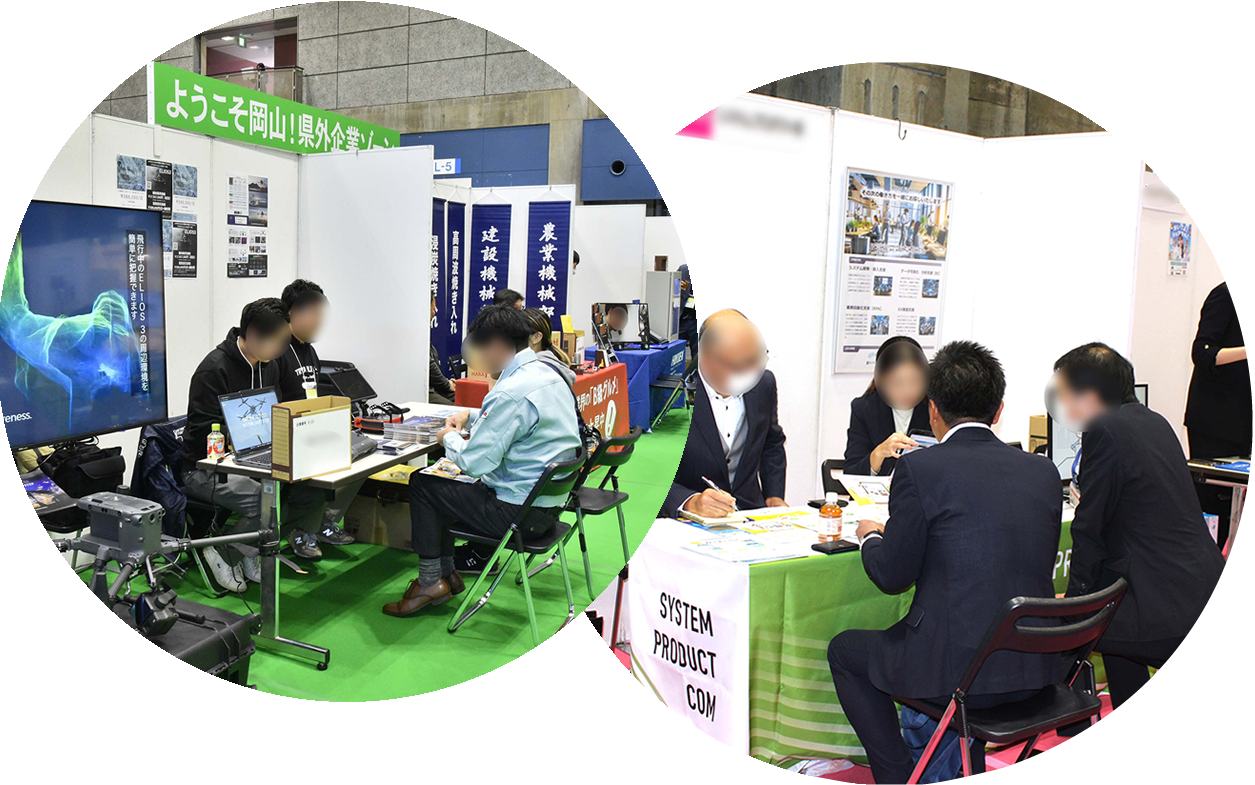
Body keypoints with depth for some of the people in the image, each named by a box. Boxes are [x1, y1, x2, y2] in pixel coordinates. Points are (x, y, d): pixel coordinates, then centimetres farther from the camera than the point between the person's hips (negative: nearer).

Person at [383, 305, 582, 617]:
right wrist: (471, 416, 16)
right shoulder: (546, 374, 6)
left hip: (520, 511, -10)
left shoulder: (511, 392, -25)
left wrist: (450, 438, -4)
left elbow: (474, 462, -24)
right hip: (549, 500, 10)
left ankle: (430, 581, 15)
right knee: (442, 479, 23)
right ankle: (446, 573, 29)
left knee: (422, 484, 5)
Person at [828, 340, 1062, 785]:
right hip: (1034, 668, 6)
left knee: (844, 650, 19)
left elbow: (891, 577, -7)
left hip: (957, 671, -6)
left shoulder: (920, 469, -13)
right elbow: (1036, 562, 15)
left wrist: (871, 536, 14)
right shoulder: (1043, 471, 3)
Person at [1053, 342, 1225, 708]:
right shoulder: (1154, 421, 12)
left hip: (1168, 613, -10)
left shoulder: (1104, 432, -14)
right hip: (1205, 589, 10)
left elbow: (1089, 530, -10)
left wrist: (1075, 595, -2)